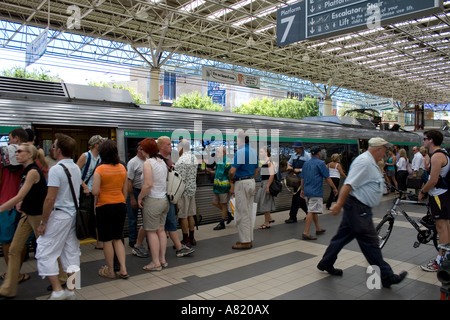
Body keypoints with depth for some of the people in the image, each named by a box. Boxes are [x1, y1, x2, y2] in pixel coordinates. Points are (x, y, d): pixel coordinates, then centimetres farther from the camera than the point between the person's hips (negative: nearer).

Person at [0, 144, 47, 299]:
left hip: (38, 215, -8)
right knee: (14, 249, 7)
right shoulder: (26, 171, 8)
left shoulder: (33, 172, -20)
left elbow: (19, 197, -24)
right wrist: (21, 203, 2)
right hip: (27, 215, 8)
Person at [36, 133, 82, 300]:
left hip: (59, 216, -8)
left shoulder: (56, 169, -17)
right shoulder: (76, 168, 8)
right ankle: (70, 290, 21)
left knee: (45, 252, 4)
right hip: (74, 214, 8)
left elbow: (50, 199, -20)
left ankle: (57, 290, 3)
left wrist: (43, 223, -12)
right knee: (71, 252, 12)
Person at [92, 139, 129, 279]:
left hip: (105, 206, -5)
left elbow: (95, 192, -16)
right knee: (117, 239, 16)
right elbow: (125, 190, 8)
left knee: (107, 240, 9)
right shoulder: (122, 168, 2)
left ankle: (110, 271, 20)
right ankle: (123, 269, 12)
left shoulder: (100, 169, -13)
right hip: (121, 205, 5)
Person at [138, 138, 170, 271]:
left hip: (153, 200, -8)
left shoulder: (148, 163, -14)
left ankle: (156, 263, 8)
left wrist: (139, 197, -10)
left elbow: (148, 184, -21)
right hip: (164, 199, 8)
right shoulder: (162, 162, 9)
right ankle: (162, 259, 22)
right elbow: (165, 181, 10)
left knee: (151, 232, 2)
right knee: (161, 230, 15)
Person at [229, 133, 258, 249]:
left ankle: (245, 241, 5)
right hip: (251, 182, 9)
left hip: (241, 183, -9)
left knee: (242, 214, -1)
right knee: (249, 213, 14)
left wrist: (232, 181, -4)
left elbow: (232, 171, -22)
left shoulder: (240, 152, -16)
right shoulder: (254, 152, 11)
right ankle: (249, 239, 21)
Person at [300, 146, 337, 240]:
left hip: (307, 191, 8)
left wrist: (302, 190, 25)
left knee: (314, 211, 20)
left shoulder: (306, 163, 13)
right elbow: (327, 178, -6)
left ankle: (318, 228, 32)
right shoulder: (320, 163, -7)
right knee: (312, 212, -9)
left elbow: (302, 178, 17)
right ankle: (305, 233, -12)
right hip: (316, 192, -8)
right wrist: (334, 188, 4)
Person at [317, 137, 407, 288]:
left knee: (343, 236, 16)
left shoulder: (370, 162, 17)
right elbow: (348, 185, -24)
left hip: (359, 208, 11)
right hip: (357, 208, -11)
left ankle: (325, 264, 28)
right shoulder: (364, 162, -18)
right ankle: (386, 277, 5)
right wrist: (339, 205, -28)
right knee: (370, 242, -3)